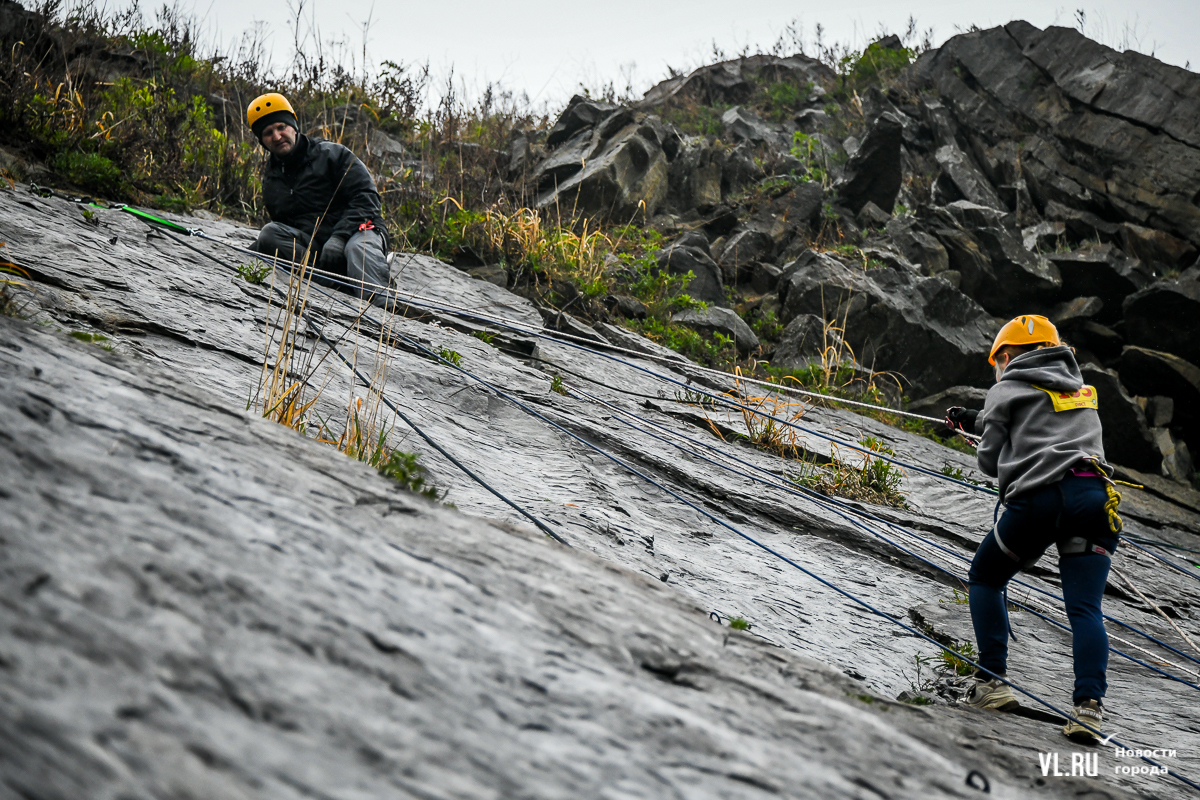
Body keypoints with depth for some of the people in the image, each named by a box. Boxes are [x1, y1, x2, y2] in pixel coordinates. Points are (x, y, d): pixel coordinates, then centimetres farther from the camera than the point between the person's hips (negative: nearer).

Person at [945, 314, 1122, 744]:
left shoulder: (1007, 390, 11)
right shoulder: (1081, 389, 28)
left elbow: (990, 461, 11)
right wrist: (973, 420, 54)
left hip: (1039, 499, -4)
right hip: (1093, 496, 4)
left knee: (985, 579, 17)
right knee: (1085, 607, 0)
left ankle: (992, 681, 6)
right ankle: (1089, 704, -19)